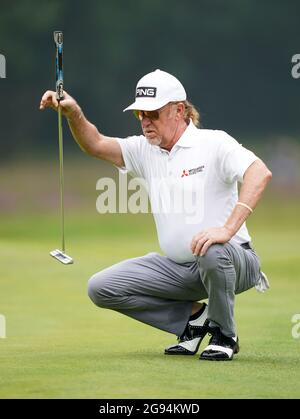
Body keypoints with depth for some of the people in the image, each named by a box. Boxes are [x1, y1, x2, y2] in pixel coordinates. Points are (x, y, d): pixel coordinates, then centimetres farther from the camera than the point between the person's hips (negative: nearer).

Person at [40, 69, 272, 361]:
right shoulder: (145, 150, 9)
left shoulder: (213, 143, -12)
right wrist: (73, 114, -20)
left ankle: (224, 335, -13)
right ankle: (194, 315, 7)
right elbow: (95, 145, 1)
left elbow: (260, 173, -27)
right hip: (178, 269, 6)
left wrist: (228, 228, -38)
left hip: (233, 260, -6)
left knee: (212, 250, -41)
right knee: (101, 288, -5)